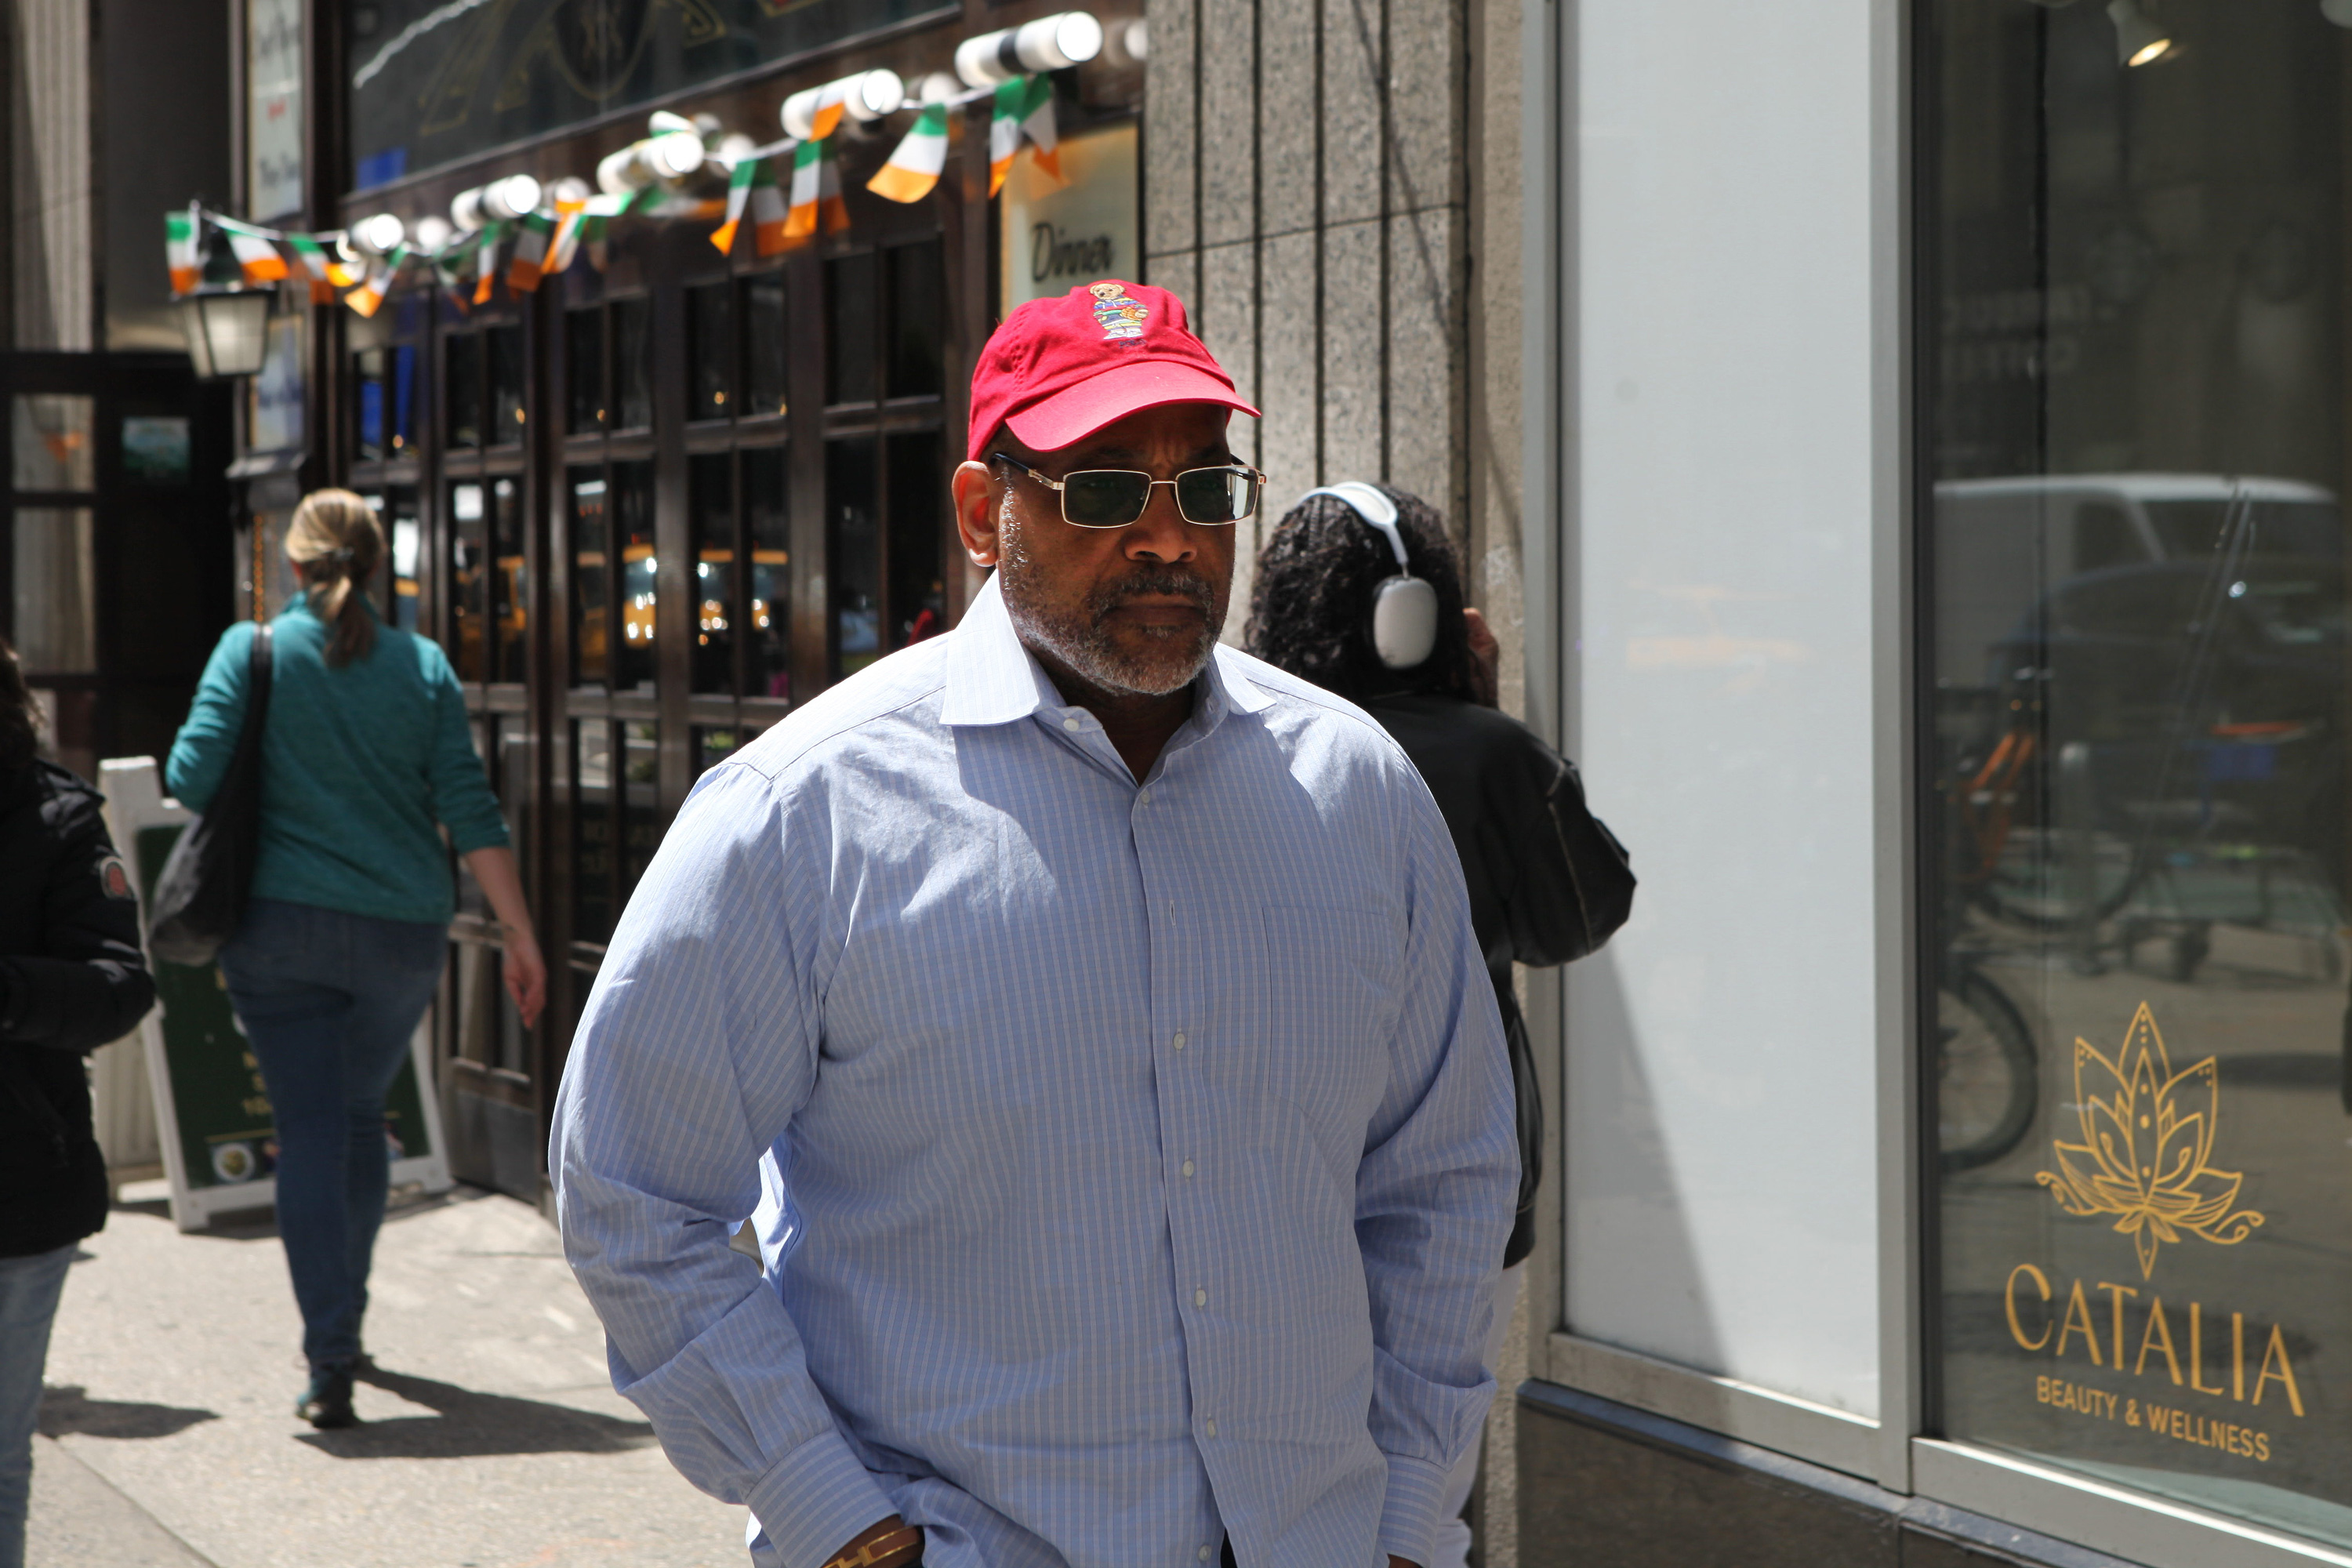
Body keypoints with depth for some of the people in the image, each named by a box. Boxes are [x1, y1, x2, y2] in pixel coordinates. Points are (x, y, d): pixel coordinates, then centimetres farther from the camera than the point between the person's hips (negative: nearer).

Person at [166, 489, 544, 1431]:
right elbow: (471, 812, -3)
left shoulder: (252, 650, -4)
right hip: (401, 931, 2)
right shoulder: (423, 666, 1)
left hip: (281, 928, -2)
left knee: (309, 1131, 0)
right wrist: (519, 933, -1)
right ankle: (343, 1318, 31)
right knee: (362, 1117, 20)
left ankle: (330, 1364, -9)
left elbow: (190, 777, -10)